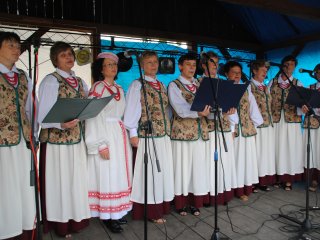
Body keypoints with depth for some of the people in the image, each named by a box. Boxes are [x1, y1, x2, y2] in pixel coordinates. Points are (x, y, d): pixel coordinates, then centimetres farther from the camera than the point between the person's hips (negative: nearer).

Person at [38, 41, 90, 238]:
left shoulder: (80, 81, 12)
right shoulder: (50, 81, -7)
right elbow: (43, 118, -15)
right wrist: (62, 124, -31)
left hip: (77, 141, 6)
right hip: (57, 141, -6)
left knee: (77, 181, 13)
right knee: (60, 182, 4)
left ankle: (76, 219, 30)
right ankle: (61, 224, 22)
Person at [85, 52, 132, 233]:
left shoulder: (119, 89, 15)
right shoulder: (97, 88, -7)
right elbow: (94, 117, -13)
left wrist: (127, 135, 12)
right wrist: (101, 144, -19)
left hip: (121, 135, 7)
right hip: (105, 135, -7)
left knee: (119, 174, 11)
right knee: (108, 175, -3)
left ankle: (117, 211, 23)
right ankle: (108, 216, 10)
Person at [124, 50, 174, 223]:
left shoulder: (161, 85, 15)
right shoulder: (137, 85, -4)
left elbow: (166, 109, 16)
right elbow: (131, 110, -8)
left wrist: (168, 129, 12)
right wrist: (133, 133, -12)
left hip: (164, 136, 7)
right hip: (147, 136, -6)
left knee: (163, 170, 12)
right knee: (150, 172, 1)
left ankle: (162, 206, 26)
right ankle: (151, 211, 14)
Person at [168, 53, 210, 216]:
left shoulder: (199, 85, 16)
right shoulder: (174, 85, 0)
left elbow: (206, 104, 6)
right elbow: (180, 109, -15)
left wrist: (209, 109, -16)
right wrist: (199, 112, -26)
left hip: (199, 132, 5)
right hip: (182, 132, -5)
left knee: (198, 167, 8)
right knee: (183, 166, 2)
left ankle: (195, 202, 20)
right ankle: (181, 203, 16)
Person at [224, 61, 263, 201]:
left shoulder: (246, 89, 13)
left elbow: (253, 106, 10)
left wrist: (255, 124, 5)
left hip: (247, 129, 5)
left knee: (247, 157, 9)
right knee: (235, 158, 1)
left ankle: (247, 186, 19)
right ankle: (239, 189, 9)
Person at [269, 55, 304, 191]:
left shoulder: (297, 84, 9)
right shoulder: (273, 82, 9)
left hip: (292, 120, 0)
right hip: (276, 120, 0)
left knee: (291, 148, 2)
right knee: (277, 147, 4)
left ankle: (288, 179, 11)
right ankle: (277, 176, 15)